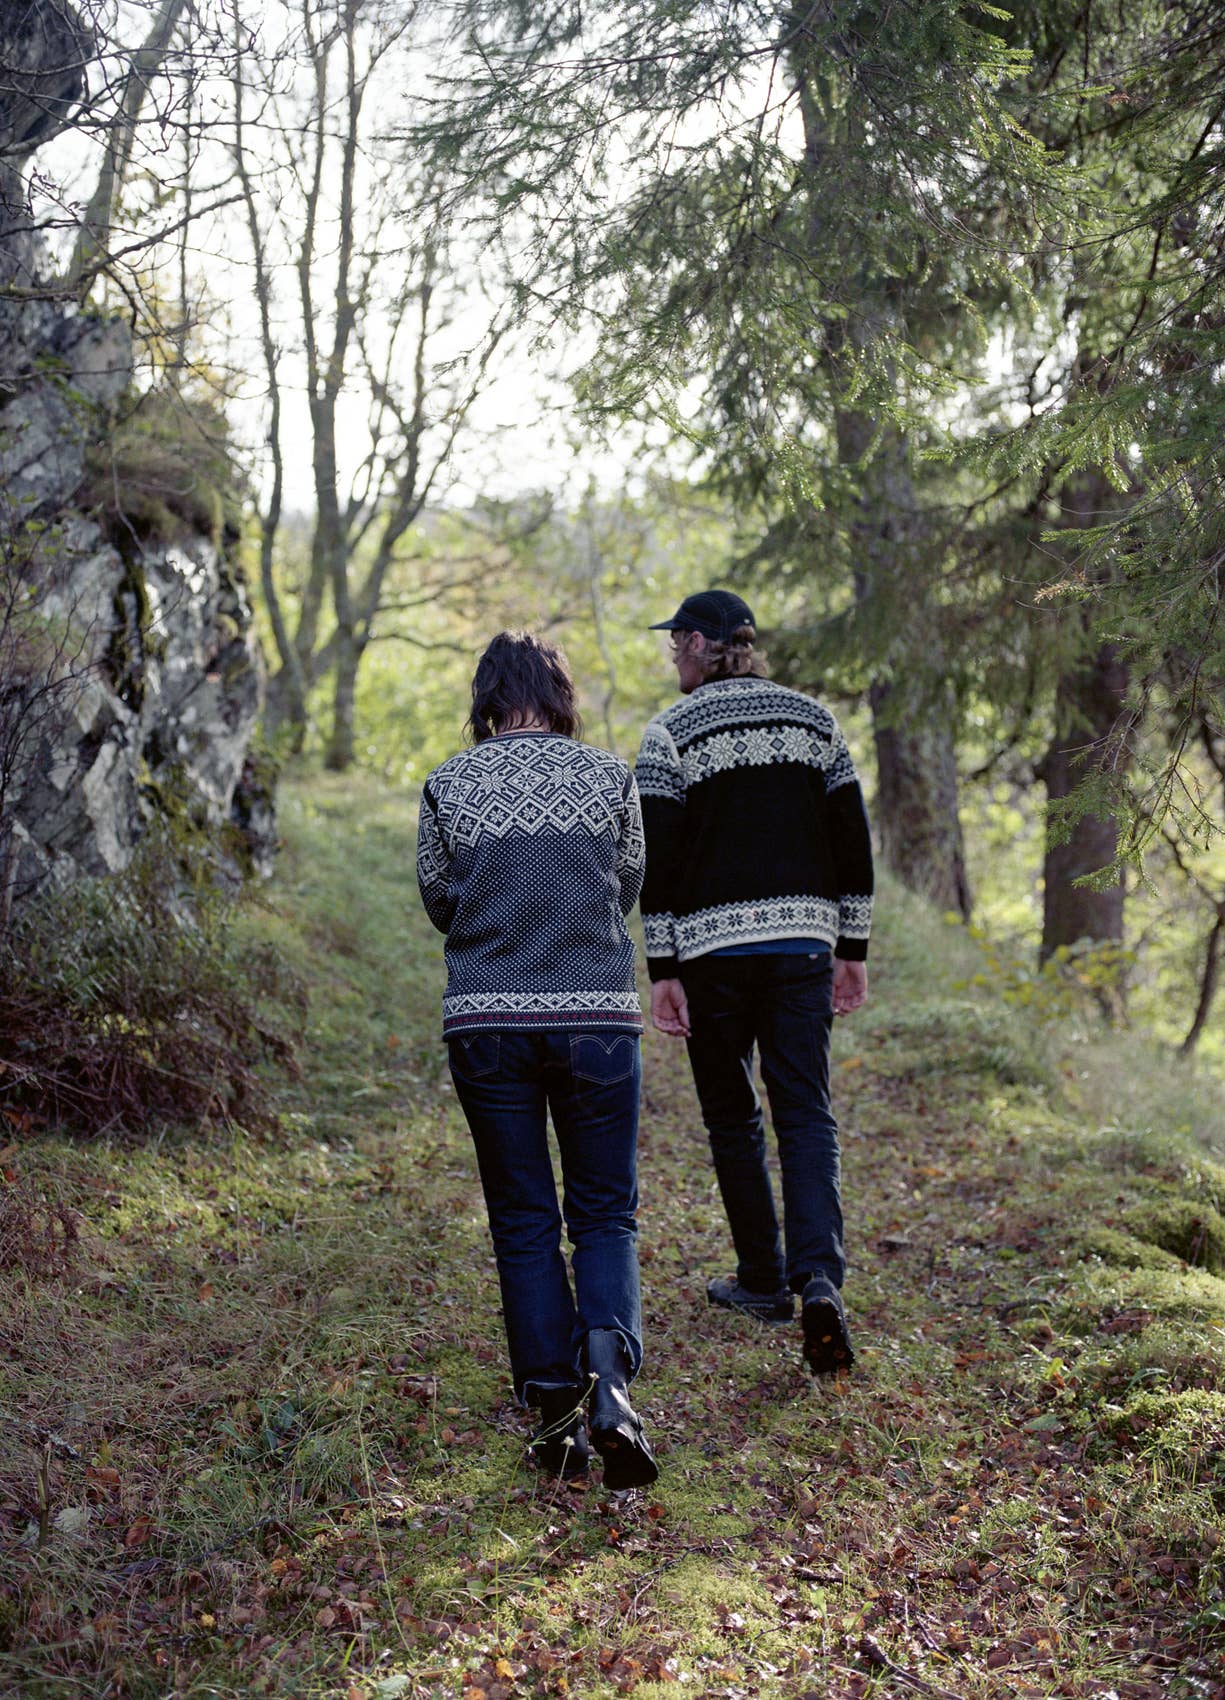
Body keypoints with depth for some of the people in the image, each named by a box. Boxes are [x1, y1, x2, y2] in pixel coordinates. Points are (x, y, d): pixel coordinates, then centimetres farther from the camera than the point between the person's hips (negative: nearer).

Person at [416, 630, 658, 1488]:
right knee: (606, 1215, 11)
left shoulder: (448, 785, -2)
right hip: (598, 1017, 0)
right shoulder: (609, 775, -1)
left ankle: (557, 1411, 12)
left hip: (487, 1023, 0)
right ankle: (609, 1371, -11)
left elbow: (441, 903, 10)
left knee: (524, 1224, 12)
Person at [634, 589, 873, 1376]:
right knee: (807, 1114, 2)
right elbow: (853, 842, 7)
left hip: (713, 946, -2)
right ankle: (820, 1278, -16)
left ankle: (764, 1281, 22)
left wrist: (663, 970, -4)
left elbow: (659, 861, -8)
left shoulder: (671, 733, -3)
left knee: (734, 1119, 12)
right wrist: (853, 949, 13)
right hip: (803, 940, 2)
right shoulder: (815, 720, 8)